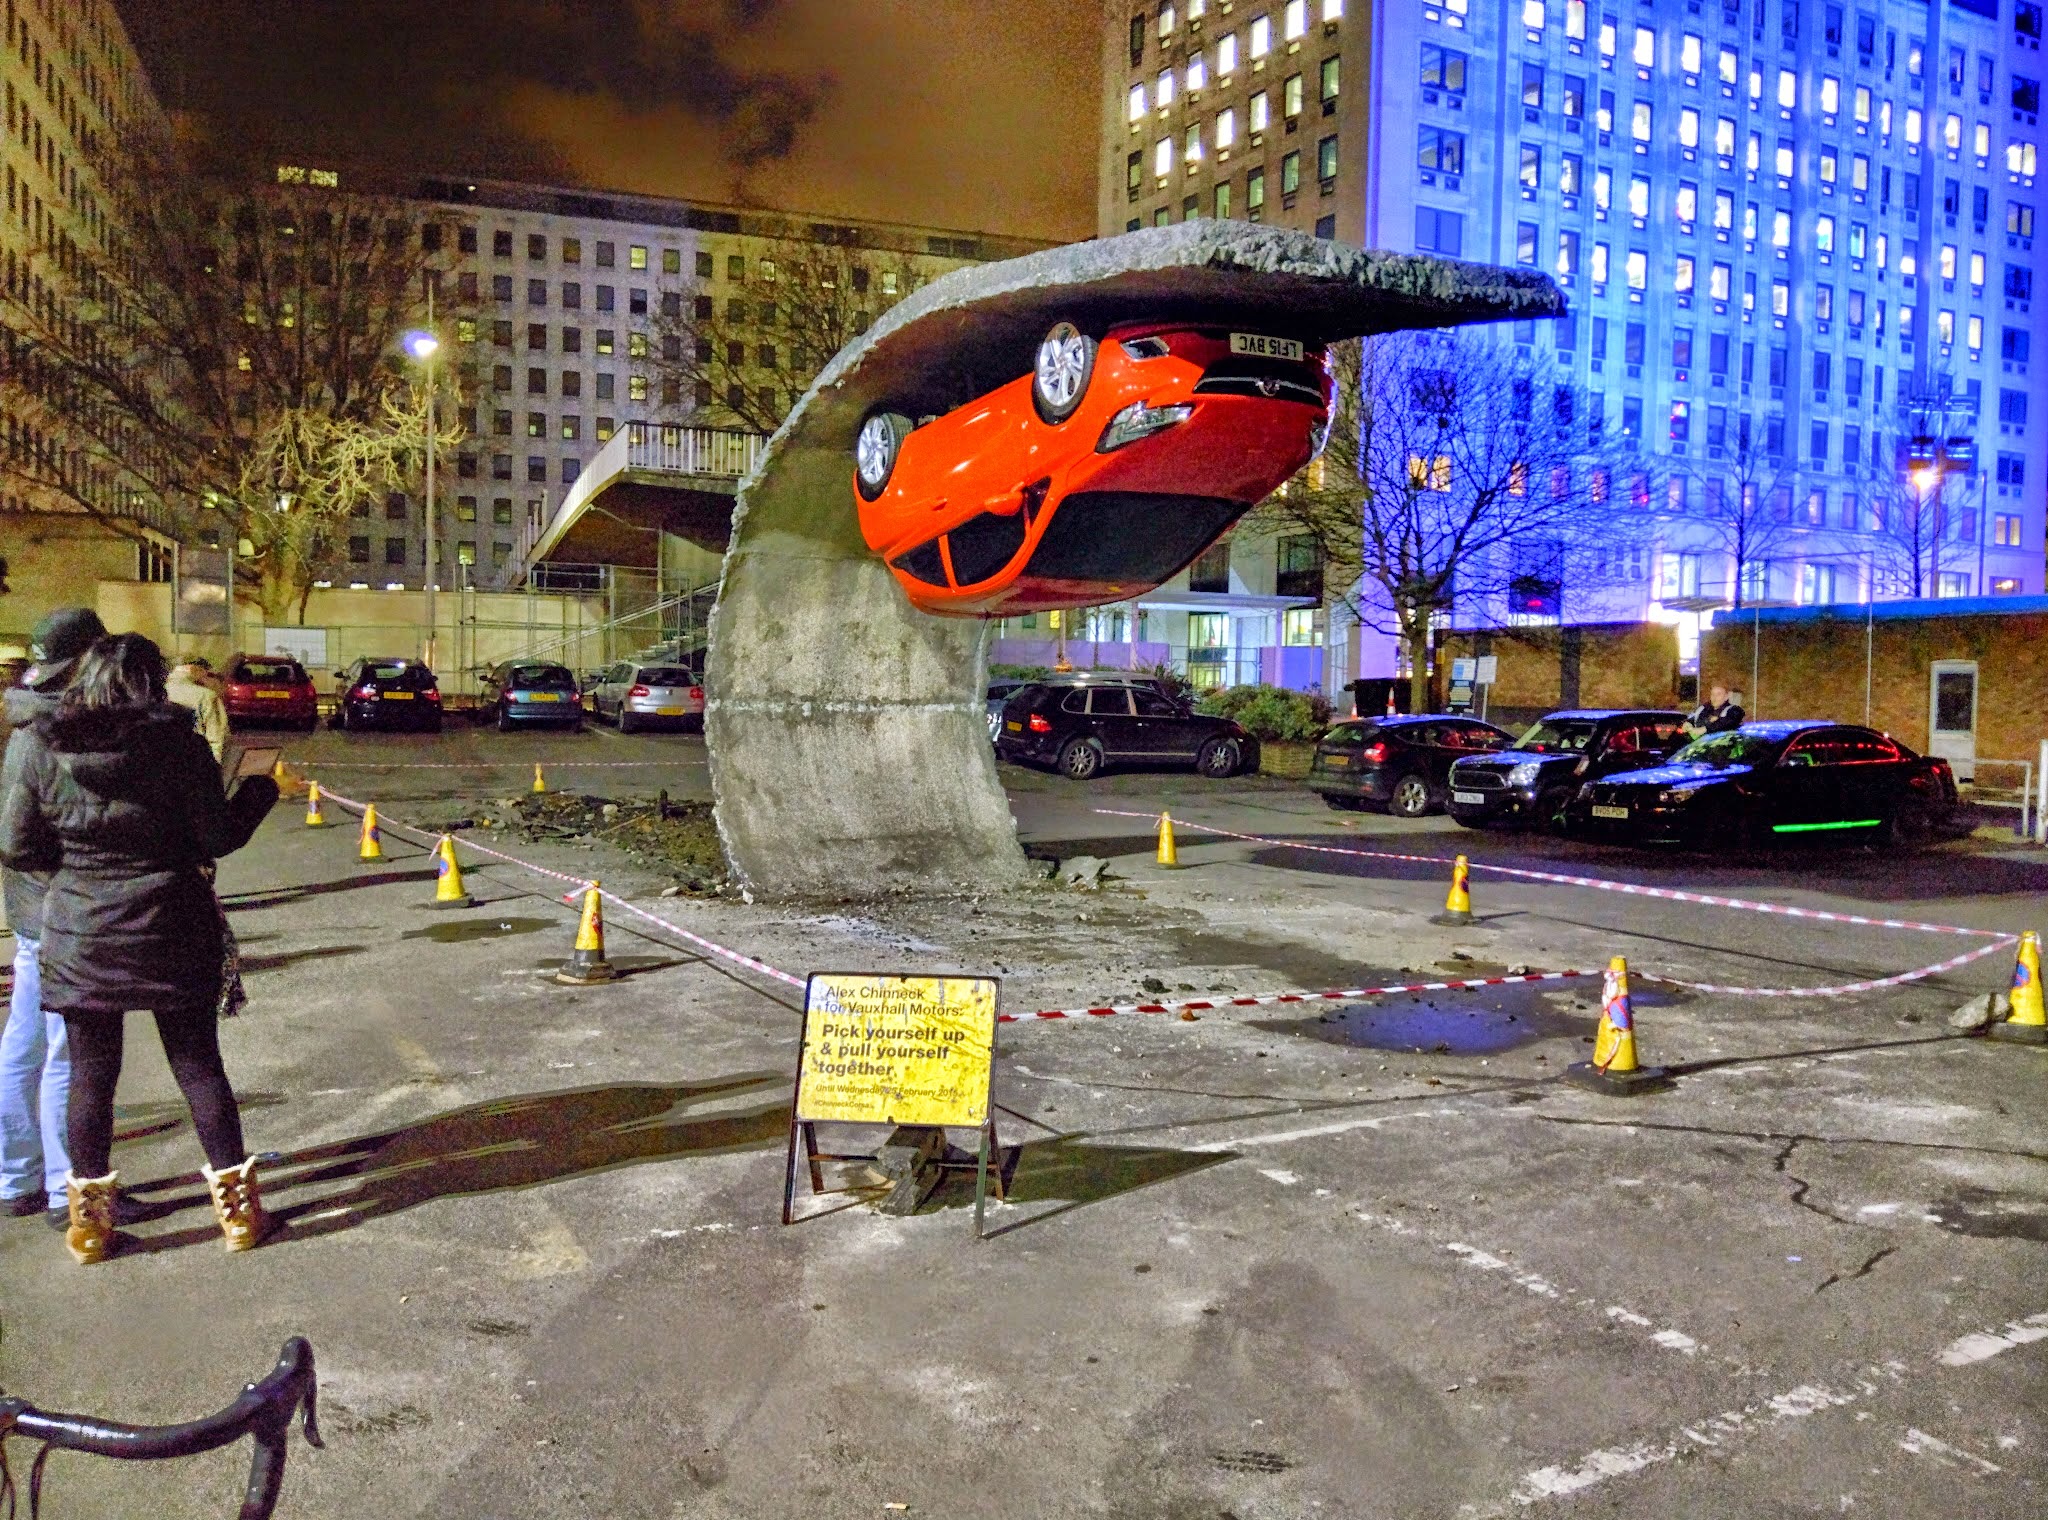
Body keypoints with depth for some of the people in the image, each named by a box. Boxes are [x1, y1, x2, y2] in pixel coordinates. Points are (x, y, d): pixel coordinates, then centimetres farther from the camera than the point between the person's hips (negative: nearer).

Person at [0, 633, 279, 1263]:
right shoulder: (179, 744, -10)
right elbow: (219, 837, -7)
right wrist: (262, 787, 8)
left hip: (80, 938, 1)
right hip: (172, 931, -1)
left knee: (91, 1075, 12)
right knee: (199, 1064, 10)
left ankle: (90, 1221, 20)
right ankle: (238, 1206, 17)